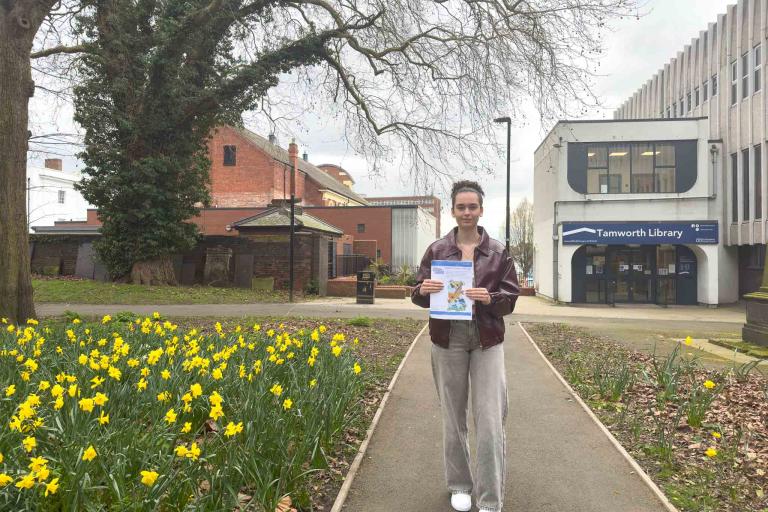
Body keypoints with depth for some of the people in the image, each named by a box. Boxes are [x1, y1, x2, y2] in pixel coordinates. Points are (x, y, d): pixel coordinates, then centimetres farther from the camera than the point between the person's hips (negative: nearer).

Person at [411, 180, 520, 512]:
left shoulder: (498, 251, 2)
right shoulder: (437, 250, 3)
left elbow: (511, 296, 1)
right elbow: (419, 295, 5)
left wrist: (490, 298, -20)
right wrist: (423, 291, -18)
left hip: (487, 341, -1)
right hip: (448, 340, 1)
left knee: (490, 419, -3)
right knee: (452, 416, 11)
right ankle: (459, 485, 30)